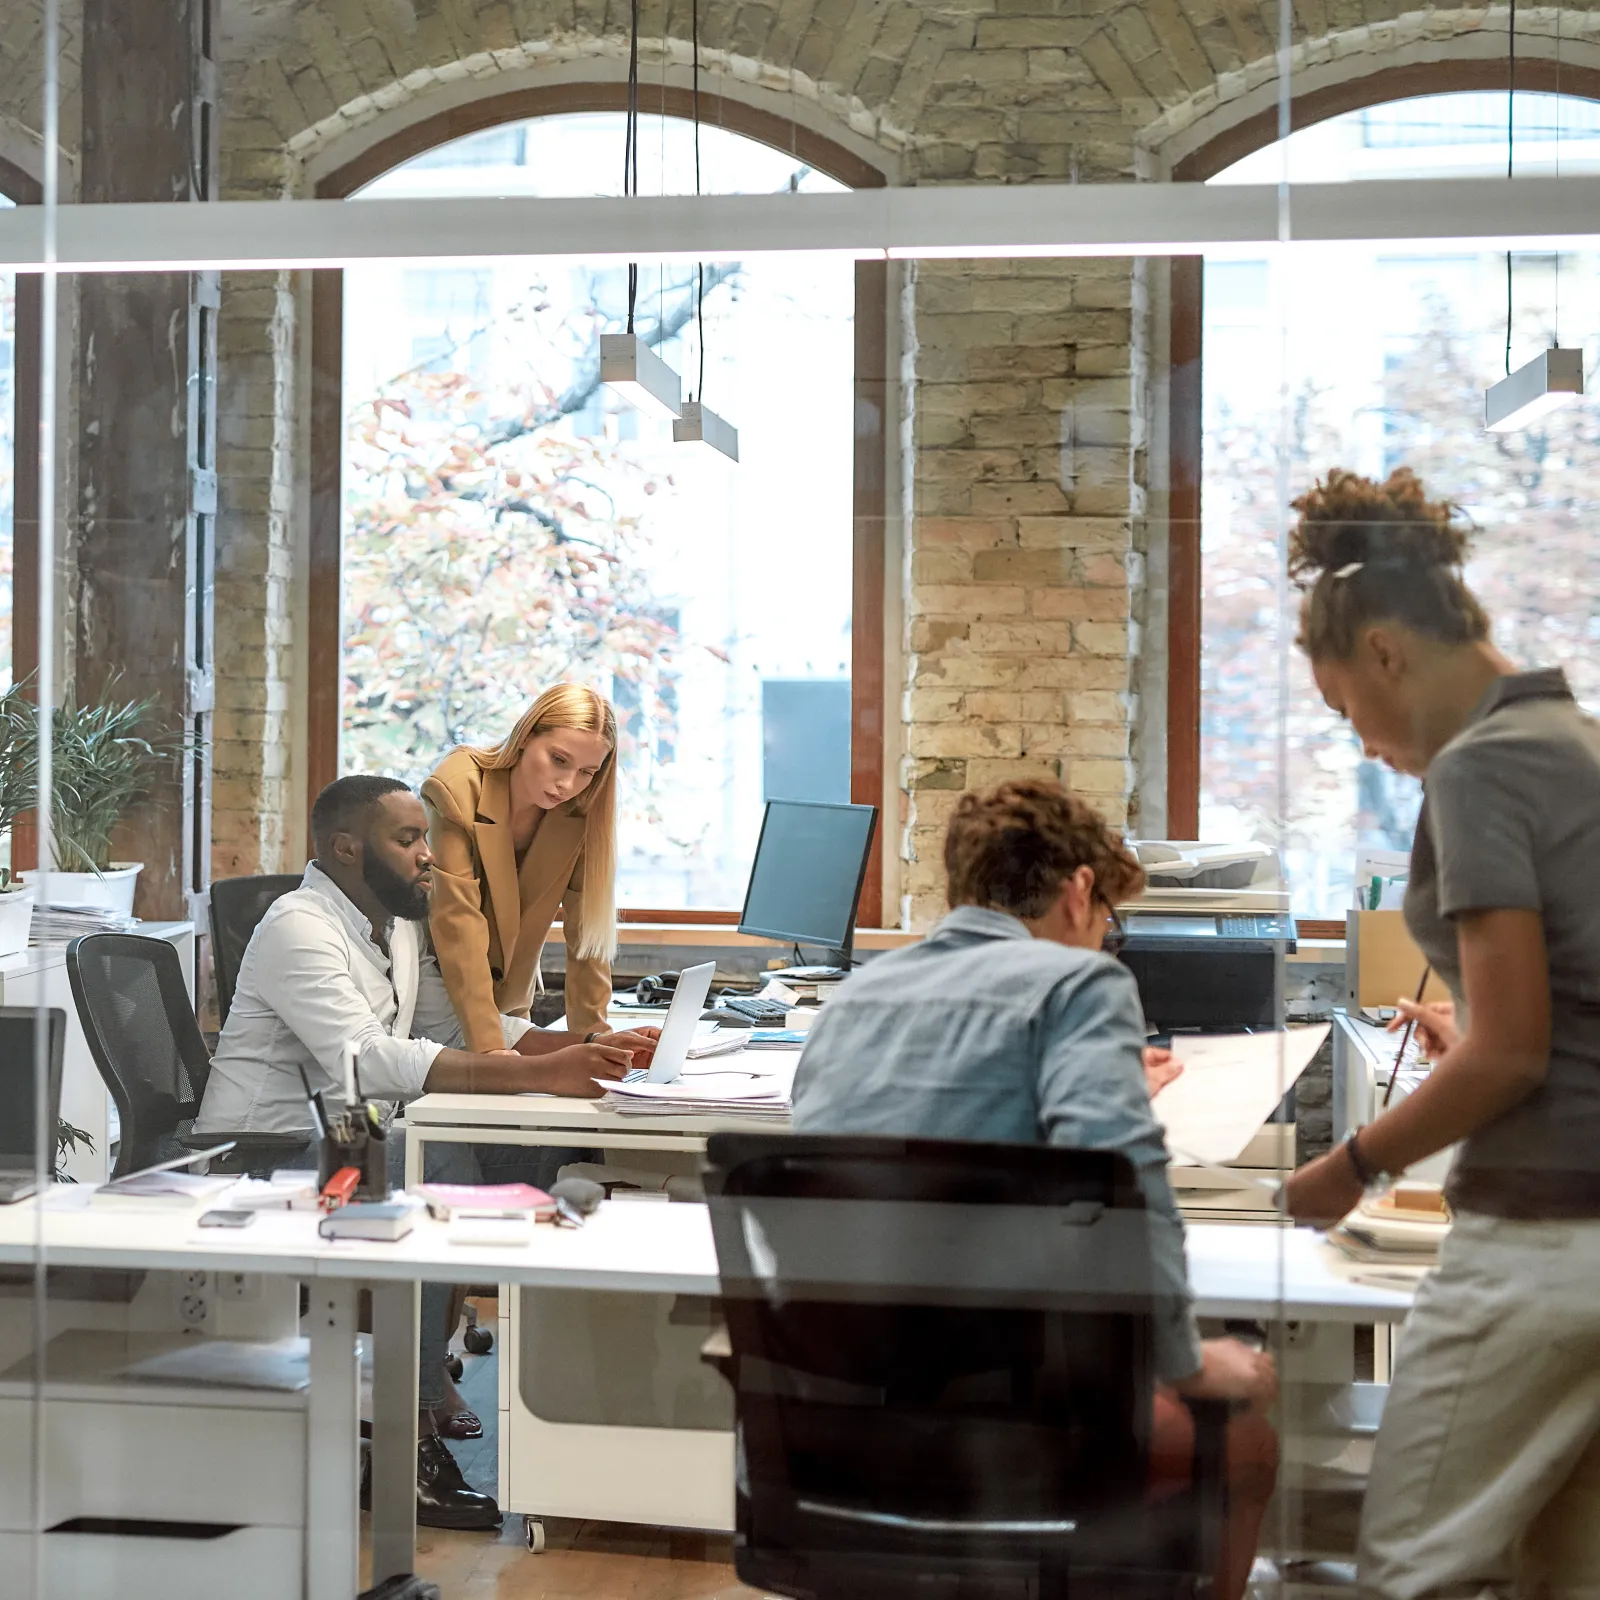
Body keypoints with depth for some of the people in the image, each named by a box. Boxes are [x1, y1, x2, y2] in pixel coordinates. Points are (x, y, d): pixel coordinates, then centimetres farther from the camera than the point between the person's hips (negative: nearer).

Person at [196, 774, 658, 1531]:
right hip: (261, 1157, -9)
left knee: (511, 1154, -9)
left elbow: (463, 1027, 12)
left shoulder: (396, 926, 13)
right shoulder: (299, 928, -17)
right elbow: (368, 1057, -31)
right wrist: (538, 1074, -38)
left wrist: (589, 1048, -6)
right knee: (438, 1164, -30)